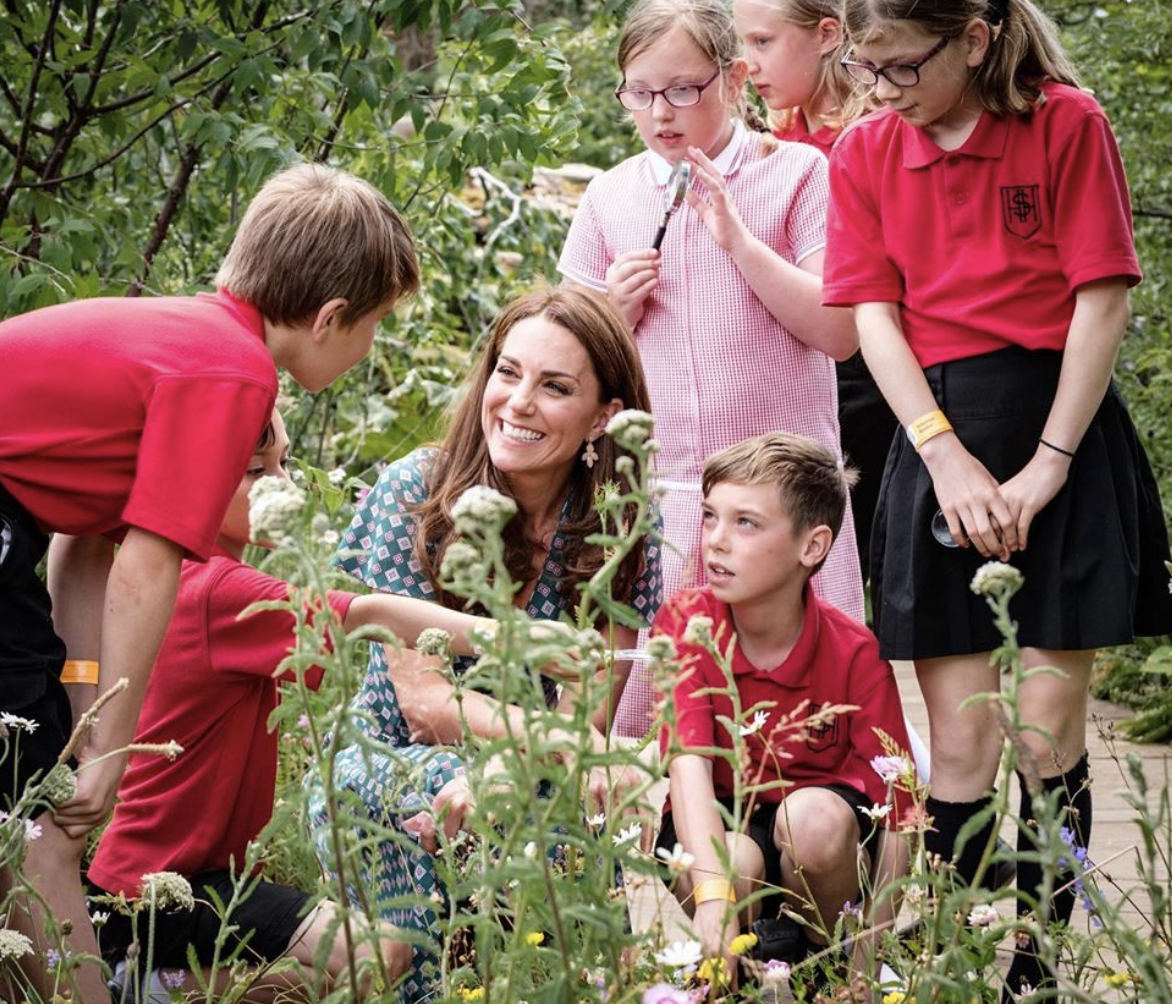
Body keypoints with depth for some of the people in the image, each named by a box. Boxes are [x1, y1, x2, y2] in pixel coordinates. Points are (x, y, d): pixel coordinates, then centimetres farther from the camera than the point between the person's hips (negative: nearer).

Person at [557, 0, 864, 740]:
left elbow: (840, 331, -7)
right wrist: (618, 307, -4)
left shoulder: (796, 175, 0)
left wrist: (738, 239, -13)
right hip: (655, 492, 3)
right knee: (635, 704, 1)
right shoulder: (610, 197, 10)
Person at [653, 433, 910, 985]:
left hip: (818, 839, 0)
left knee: (816, 815, -35)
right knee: (735, 860, -35)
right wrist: (713, 898, -44)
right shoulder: (685, 623, -14)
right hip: (719, 822, 0)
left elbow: (892, 808, -13)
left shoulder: (853, 653, -14)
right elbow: (688, 761, -28)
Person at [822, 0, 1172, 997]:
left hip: (1062, 427, -2)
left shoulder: (1066, 124, -3)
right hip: (937, 437, 2)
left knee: (1051, 725, -1)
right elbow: (874, 315, 1)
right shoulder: (864, 154, 6)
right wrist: (949, 458, -11)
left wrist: (1045, 466, -11)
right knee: (960, 741, -1)